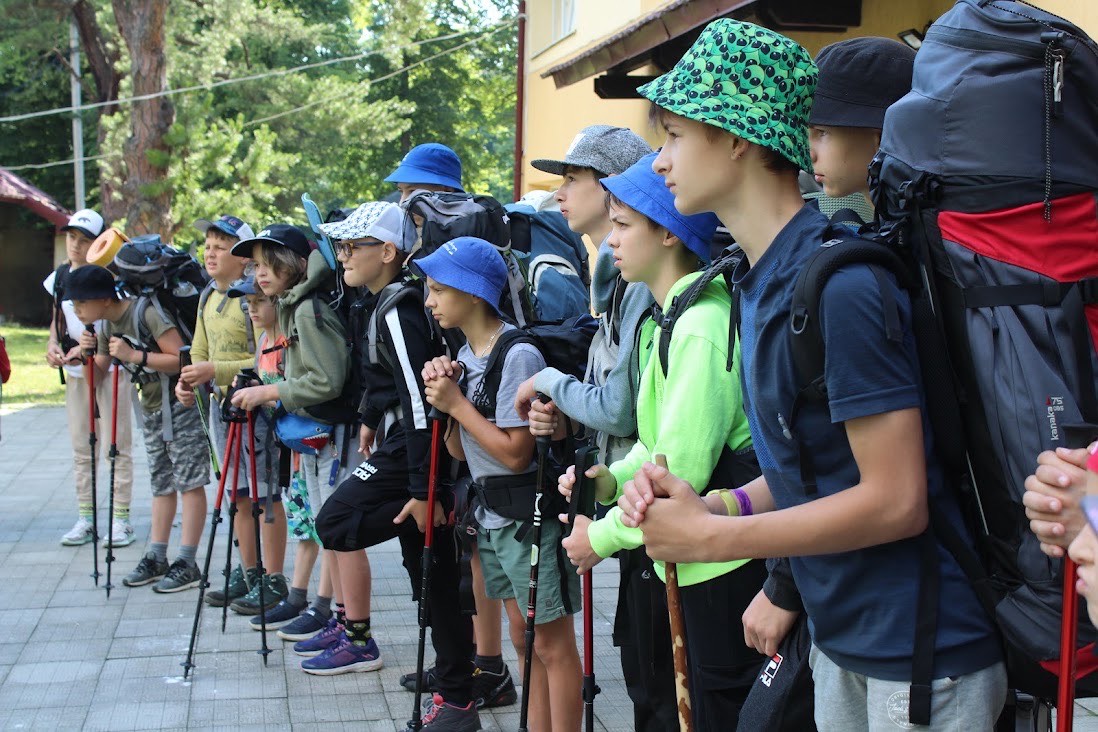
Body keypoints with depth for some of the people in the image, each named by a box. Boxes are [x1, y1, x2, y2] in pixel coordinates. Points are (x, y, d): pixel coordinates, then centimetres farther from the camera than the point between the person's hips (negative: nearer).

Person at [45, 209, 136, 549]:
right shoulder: (59, 277, 8)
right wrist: (53, 344, 0)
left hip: (110, 366, -6)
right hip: (75, 370, 6)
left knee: (118, 445, -1)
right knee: (81, 447, 9)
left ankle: (120, 518, 4)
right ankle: (85, 517, 16)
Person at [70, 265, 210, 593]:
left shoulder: (147, 313, -20)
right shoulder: (106, 326, 6)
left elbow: (181, 360, -25)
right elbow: (99, 373, 11)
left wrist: (134, 355, -25)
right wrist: (88, 353, -8)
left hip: (181, 404, -9)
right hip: (151, 409, 9)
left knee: (189, 482, -5)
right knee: (161, 483, 12)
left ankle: (187, 564, -4)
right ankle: (156, 558, 17)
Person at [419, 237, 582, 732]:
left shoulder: (517, 356, -18)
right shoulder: (465, 355, 8)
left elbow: (515, 452, -21)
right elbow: (458, 449, 9)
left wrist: (457, 403, -15)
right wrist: (443, 393, -6)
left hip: (532, 517, -9)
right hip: (493, 517, 9)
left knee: (552, 643, 0)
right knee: (524, 639, 16)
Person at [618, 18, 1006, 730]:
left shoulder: (840, 284, -23)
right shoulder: (759, 282, 6)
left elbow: (896, 499, -23)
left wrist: (710, 536, -18)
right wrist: (708, 507, -5)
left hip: (920, 649, -8)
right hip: (841, 638, 8)